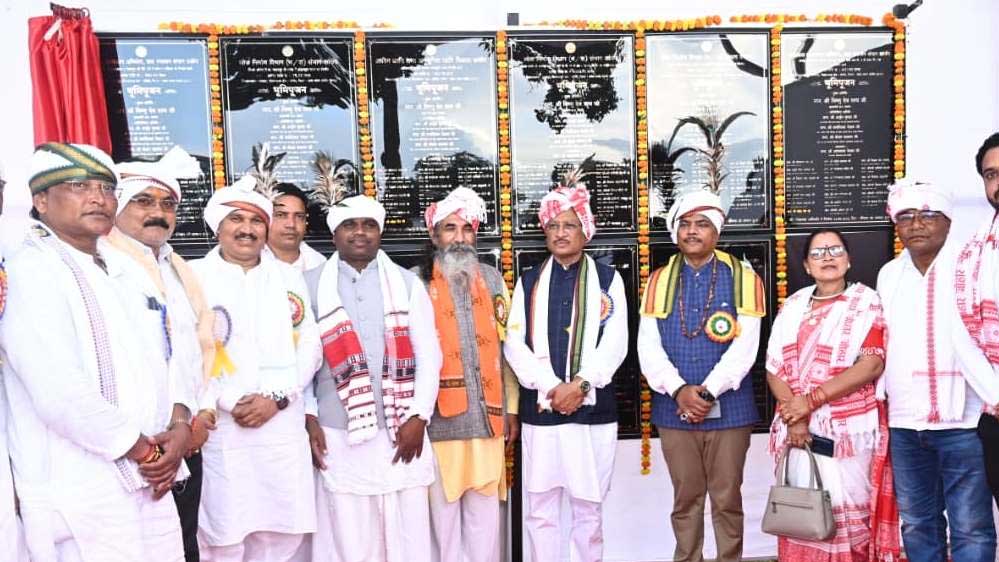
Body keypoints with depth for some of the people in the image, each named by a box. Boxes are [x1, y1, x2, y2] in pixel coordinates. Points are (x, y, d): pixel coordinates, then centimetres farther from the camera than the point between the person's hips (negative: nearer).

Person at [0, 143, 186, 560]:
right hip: (80, 494, -7)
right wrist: (144, 450, -11)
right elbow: (60, 395, -20)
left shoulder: (120, 270, 14)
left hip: (149, 481, 7)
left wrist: (179, 426, -4)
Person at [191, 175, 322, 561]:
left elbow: (309, 346, 7)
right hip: (219, 429, -3)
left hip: (283, 427, 4)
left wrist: (276, 398, -6)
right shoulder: (194, 276, 2)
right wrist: (227, 402, -13)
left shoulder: (289, 277, 14)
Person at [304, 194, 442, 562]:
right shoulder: (311, 284, 6)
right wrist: (307, 419, -3)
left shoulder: (408, 284, 8)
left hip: (402, 433, 1)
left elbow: (429, 355, 4)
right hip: (338, 437, -1)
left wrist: (418, 418, -5)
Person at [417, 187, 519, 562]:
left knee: (484, 510, 9)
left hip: (487, 415, 2)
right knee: (444, 509, 7)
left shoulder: (492, 280, 9)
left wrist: (512, 408, 10)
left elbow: (507, 346, 11)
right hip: (439, 418, -2)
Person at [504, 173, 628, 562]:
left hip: (593, 410, -1)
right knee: (541, 510, 7)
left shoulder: (608, 279, 5)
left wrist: (580, 385, -15)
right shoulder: (529, 281, 8)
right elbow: (514, 344, 0)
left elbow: (615, 345, -3)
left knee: (588, 509, 9)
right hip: (539, 409, 1)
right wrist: (552, 388, -12)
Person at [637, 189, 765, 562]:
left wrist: (707, 392, -16)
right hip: (673, 410, 2)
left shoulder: (743, 278, 0)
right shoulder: (659, 281, 7)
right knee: (685, 499, 12)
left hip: (728, 409, -2)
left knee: (727, 500, 8)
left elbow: (744, 346, -9)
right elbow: (648, 347, -1)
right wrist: (680, 390, -14)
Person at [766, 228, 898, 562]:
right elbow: (774, 368, 6)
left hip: (850, 430, -3)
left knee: (848, 518, 0)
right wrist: (792, 414, -10)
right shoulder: (793, 306, 11)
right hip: (798, 430, 4)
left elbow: (872, 365, -12)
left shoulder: (867, 303, 0)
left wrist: (811, 400, -17)